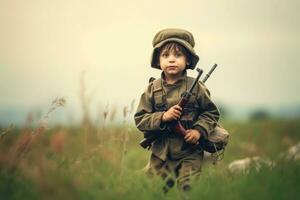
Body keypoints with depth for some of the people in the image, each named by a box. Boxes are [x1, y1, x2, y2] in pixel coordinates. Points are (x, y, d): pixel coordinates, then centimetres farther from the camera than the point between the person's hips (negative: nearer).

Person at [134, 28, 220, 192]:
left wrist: (199, 131, -11)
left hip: (190, 154, -2)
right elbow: (140, 120, -2)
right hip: (161, 154, 2)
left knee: (188, 187, -12)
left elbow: (211, 112, 5)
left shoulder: (196, 87, -2)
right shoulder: (152, 89, 1)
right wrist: (163, 117, -17)